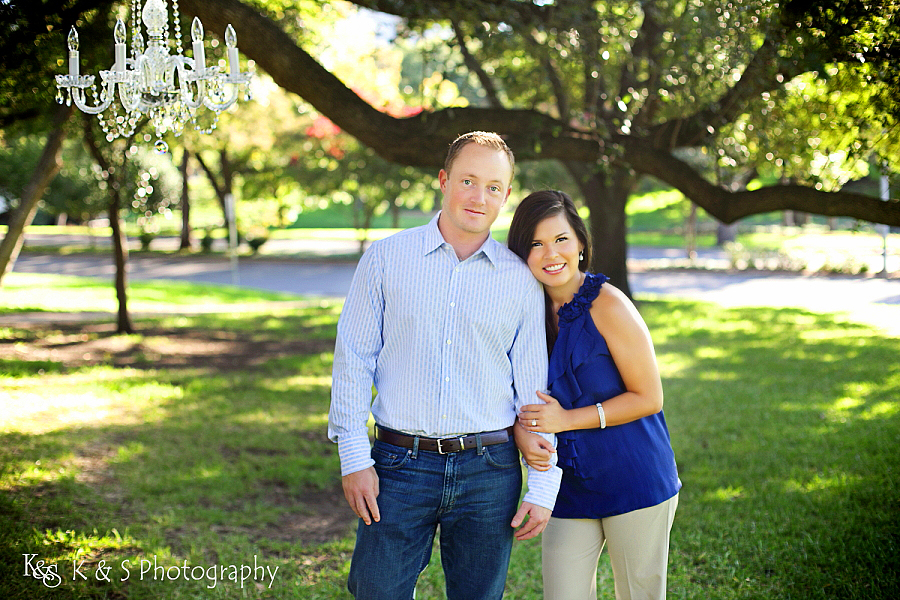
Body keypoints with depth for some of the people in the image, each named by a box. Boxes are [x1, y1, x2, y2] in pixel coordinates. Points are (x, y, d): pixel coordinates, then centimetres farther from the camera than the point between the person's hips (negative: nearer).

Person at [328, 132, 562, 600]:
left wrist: (542, 489, 3)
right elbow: (353, 360, 2)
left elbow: (534, 390, 6)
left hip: (489, 473, 1)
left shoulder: (521, 281, 5)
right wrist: (354, 459, -4)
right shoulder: (386, 258, 2)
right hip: (400, 465, -1)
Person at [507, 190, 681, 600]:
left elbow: (648, 397, -12)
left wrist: (567, 418, -16)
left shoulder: (607, 305, -14)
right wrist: (522, 432, -11)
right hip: (568, 488, 4)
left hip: (634, 481, -4)